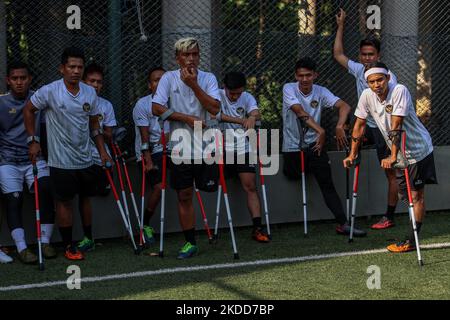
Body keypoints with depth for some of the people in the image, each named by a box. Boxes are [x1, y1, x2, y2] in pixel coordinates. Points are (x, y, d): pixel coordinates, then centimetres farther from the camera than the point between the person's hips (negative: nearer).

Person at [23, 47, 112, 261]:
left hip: (86, 159, 5)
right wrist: (33, 140, -3)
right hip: (62, 161, -4)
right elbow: (28, 110, 1)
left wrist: (102, 151, 10)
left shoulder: (90, 93, 3)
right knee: (64, 201, 2)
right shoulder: (49, 91, -12)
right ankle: (68, 245, 11)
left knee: (87, 198, 11)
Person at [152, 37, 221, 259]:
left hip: (205, 146, 0)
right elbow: (157, 108, -9)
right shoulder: (169, 78, 0)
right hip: (181, 147, 0)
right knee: (184, 196, 4)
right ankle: (190, 243, 14)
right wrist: (188, 119, -12)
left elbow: (214, 108, -12)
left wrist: (194, 84, -16)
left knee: (209, 189, -1)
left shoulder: (208, 78, 1)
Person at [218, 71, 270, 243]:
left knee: (251, 187, -5)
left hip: (243, 149, 2)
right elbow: (217, 116, -21)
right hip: (223, 149, -2)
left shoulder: (247, 98, 4)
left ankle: (257, 227, -7)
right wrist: (241, 120, -27)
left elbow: (256, 113, -15)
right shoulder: (218, 96, -3)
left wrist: (253, 118, -39)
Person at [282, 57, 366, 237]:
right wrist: (320, 130, -34)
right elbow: (300, 112, -22)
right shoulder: (289, 89, -7)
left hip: (314, 145, 1)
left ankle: (343, 224, -15)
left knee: (327, 184, -10)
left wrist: (339, 126, -33)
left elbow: (344, 106, -13)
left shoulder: (321, 92, -1)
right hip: (293, 146, -1)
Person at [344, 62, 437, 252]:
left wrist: (393, 156, -34)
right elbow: (359, 125, 2)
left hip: (418, 149, -6)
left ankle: (412, 241, -1)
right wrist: (353, 155, 3)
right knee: (408, 194, 12)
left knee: (416, 195, -3)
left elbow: (396, 126, -30)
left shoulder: (400, 91, -25)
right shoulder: (367, 96, -7)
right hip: (400, 152, 6)